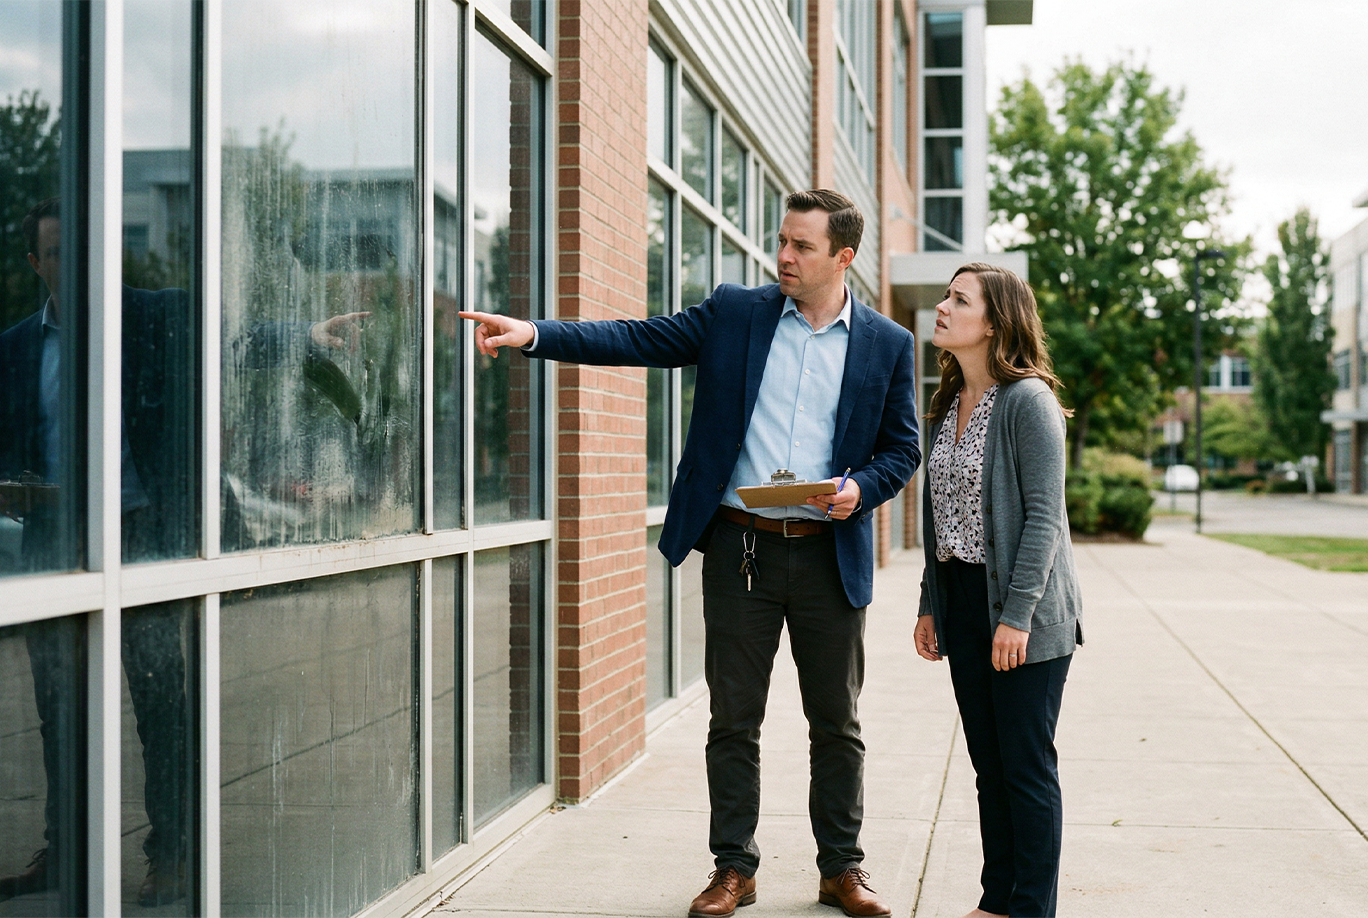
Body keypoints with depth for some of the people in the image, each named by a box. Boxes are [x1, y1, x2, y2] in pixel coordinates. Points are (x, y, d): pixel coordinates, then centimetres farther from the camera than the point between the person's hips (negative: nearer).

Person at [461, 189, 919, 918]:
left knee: (836, 722, 9)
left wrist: (860, 491, -13)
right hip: (740, 545, 0)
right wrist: (532, 334, -14)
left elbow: (901, 448, 8)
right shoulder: (733, 313, 3)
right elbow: (637, 340, -2)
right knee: (733, 719, 6)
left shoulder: (887, 345, 3)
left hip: (830, 553, 0)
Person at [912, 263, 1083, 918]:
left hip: (1023, 616, -8)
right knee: (989, 765, 13)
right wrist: (929, 606, 13)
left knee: (1027, 767, 0)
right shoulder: (948, 405, 12)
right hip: (961, 606, 8)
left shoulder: (1027, 400, -12)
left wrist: (1018, 616, -20)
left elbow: (1044, 516, -16)